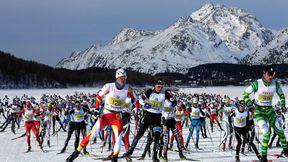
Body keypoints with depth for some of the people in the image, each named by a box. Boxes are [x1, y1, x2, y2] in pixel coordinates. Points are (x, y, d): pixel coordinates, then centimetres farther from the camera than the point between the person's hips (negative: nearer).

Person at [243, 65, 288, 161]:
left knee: (279, 130, 4)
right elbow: (245, 93, -7)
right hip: (259, 111, -4)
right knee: (266, 133, -17)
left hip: (269, 110, 4)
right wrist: (249, 105, -16)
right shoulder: (257, 84, -19)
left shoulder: (275, 84, -8)